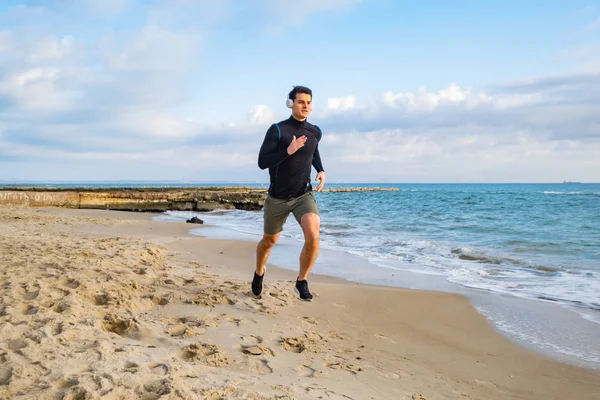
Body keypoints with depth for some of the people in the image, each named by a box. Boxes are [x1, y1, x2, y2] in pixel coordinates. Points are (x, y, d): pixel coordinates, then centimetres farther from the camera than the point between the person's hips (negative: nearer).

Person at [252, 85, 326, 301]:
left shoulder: (315, 132, 0)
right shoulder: (277, 130, -12)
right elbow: (262, 162, -17)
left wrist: (321, 171, 5)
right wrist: (288, 151, -29)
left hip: (304, 195, 2)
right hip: (277, 198, -1)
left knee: (313, 234, -25)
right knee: (269, 240, 16)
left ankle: (302, 280, -4)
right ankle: (259, 272, 49)